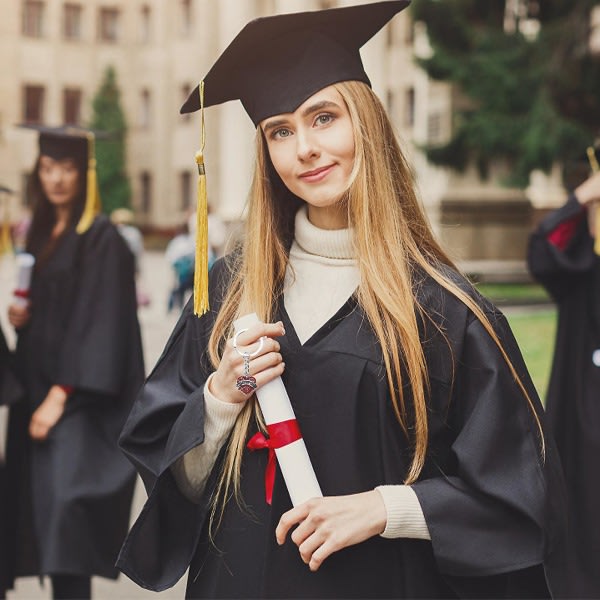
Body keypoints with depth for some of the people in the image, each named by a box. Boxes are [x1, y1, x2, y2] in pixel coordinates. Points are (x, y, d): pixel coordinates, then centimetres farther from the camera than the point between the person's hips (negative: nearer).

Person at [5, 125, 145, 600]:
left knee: (63, 500, -18)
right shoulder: (41, 232, 14)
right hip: (38, 386, 8)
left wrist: (60, 396, -19)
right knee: (40, 502, 9)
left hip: (79, 398, -8)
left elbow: (98, 324, -16)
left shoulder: (101, 238, -10)